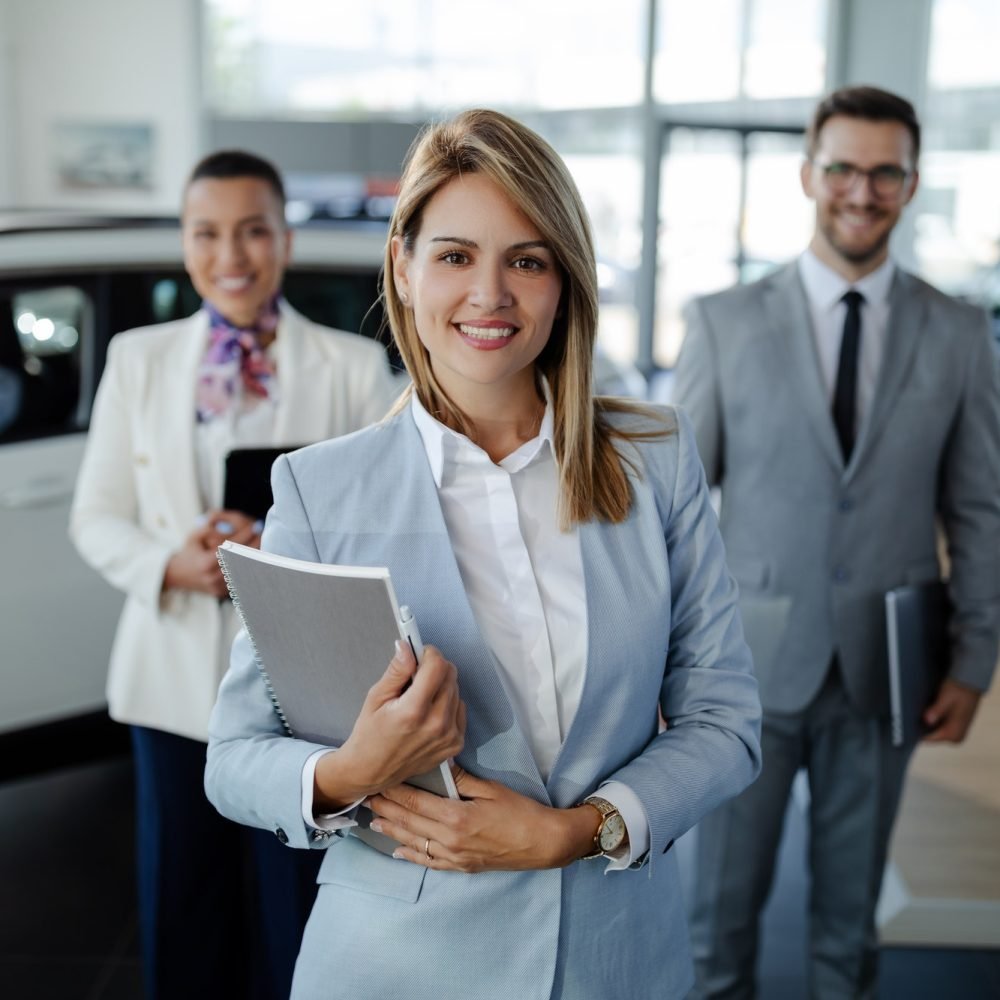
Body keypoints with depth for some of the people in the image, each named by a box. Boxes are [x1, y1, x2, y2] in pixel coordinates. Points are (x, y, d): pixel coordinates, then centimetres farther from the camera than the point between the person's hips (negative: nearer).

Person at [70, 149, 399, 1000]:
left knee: (301, 912, 10)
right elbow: (96, 517, 5)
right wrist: (171, 565, -15)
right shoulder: (137, 358, 5)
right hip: (175, 675, 2)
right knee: (181, 912, 15)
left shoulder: (355, 365, -2)